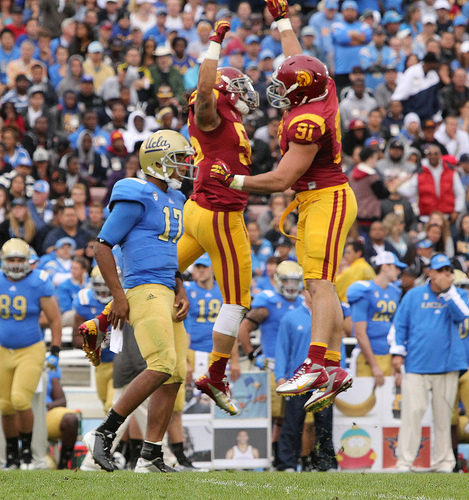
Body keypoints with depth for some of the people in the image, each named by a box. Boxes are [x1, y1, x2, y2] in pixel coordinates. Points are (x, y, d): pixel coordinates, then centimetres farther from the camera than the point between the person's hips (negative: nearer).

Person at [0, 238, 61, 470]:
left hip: (31, 352, -4)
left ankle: (27, 450, 1)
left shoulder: (38, 284, -10)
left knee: (20, 400, -18)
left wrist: (55, 353, -7)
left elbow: (55, 320, -3)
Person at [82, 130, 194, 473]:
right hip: (144, 290, -9)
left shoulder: (173, 200, 20)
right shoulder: (136, 198, -8)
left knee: (176, 374, 4)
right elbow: (102, 247, -9)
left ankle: (151, 457, 5)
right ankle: (104, 434, -12)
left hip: (166, 293, 10)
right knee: (162, 366, -20)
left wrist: (181, 293, 13)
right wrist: (118, 297, -12)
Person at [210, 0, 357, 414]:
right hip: (317, 200, 10)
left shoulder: (307, 123, -22)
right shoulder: (322, 91, 4)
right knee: (319, 286, 6)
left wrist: (232, 180, -14)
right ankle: (334, 366, 4)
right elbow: (298, 59, 27)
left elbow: (282, 179, -21)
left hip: (327, 200, -10)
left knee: (320, 284, -20)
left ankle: (316, 364, -30)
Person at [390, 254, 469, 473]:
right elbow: (399, 324, 10)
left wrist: (448, 290, -12)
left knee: (443, 414, 3)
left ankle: (443, 461, 10)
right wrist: (397, 352, 1)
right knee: (412, 411, -8)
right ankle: (404, 461, -7)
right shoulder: (414, 295, 9)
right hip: (416, 364, -1)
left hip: (447, 365, 1)